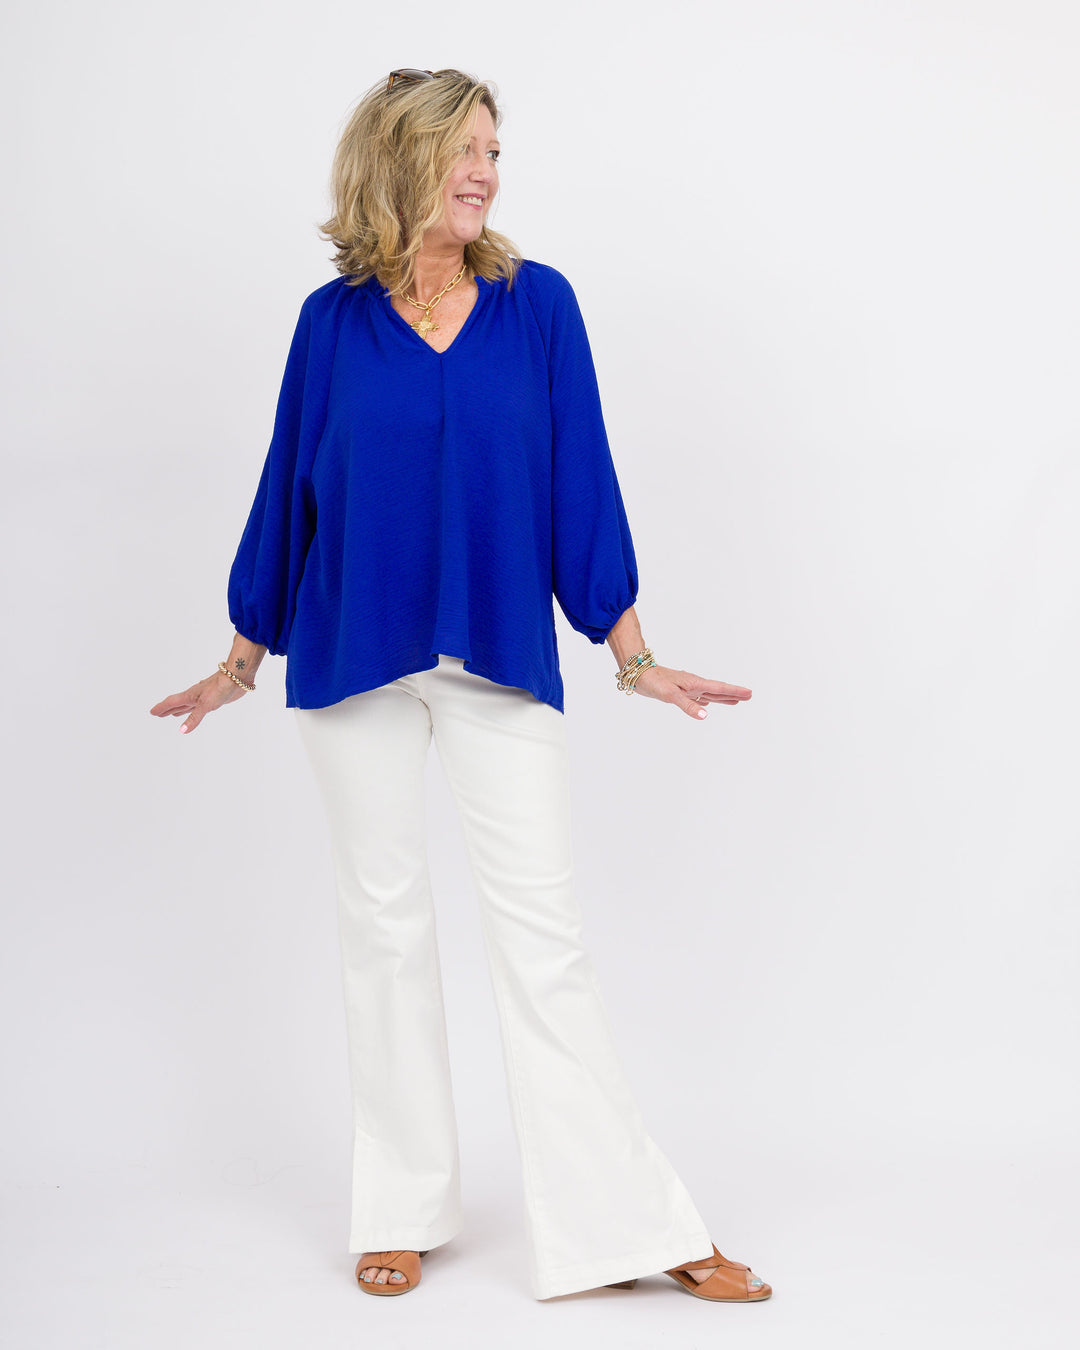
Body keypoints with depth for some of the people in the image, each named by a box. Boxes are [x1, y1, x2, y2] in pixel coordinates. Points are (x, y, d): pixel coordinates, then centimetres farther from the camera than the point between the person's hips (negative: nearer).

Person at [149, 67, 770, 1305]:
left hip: (502, 660, 0)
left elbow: (580, 482, 3)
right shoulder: (333, 319, 2)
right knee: (384, 925, 9)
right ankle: (404, 1208, 23)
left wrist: (631, 654, 3)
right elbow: (288, 490, 8)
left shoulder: (538, 302, 2)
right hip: (356, 659, 1)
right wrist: (244, 659, 13)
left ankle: (628, 1222, 7)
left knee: (542, 933, 0)